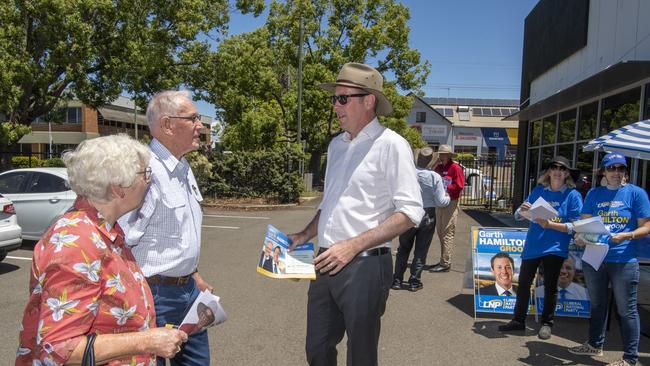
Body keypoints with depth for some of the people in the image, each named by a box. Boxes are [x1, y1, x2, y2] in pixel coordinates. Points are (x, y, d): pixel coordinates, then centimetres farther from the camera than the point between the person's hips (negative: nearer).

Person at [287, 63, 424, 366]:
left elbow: (410, 212, -15)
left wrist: (353, 245, -19)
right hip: (327, 264, 6)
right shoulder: (336, 145, 12)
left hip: (364, 266, -6)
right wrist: (305, 235, 7)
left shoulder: (391, 145, -10)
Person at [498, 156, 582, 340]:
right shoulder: (538, 190, 5)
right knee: (523, 283, 10)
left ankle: (547, 323, 26)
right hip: (532, 245, 3)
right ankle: (518, 320, 25)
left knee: (550, 287, 8)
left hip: (555, 247, -3)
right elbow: (518, 215, 4)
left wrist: (549, 224, -23)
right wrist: (523, 210, -19)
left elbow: (574, 226, -11)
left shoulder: (573, 195, -4)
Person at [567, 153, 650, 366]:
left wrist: (627, 236, -21)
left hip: (624, 260, -4)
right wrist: (581, 237, -12)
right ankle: (595, 345, 35)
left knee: (626, 310, 2)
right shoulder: (594, 194, 9)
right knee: (597, 305, 18)